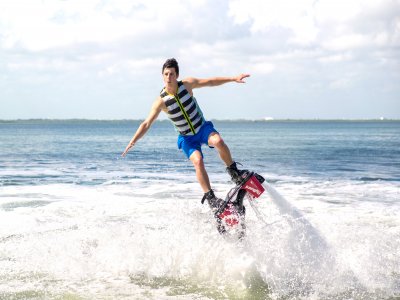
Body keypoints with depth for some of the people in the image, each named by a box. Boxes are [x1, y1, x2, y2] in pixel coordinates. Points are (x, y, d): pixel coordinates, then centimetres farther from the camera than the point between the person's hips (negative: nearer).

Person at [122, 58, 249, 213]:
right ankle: (210, 198, -15)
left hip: (203, 127, 1)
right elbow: (147, 123, -14)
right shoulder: (161, 101, -16)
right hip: (187, 137, -1)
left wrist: (233, 78, -5)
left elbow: (211, 81, -1)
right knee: (198, 161, -25)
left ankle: (234, 172, -12)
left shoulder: (187, 84, -11)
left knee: (218, 141, -31)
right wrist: (133, 141, -23)